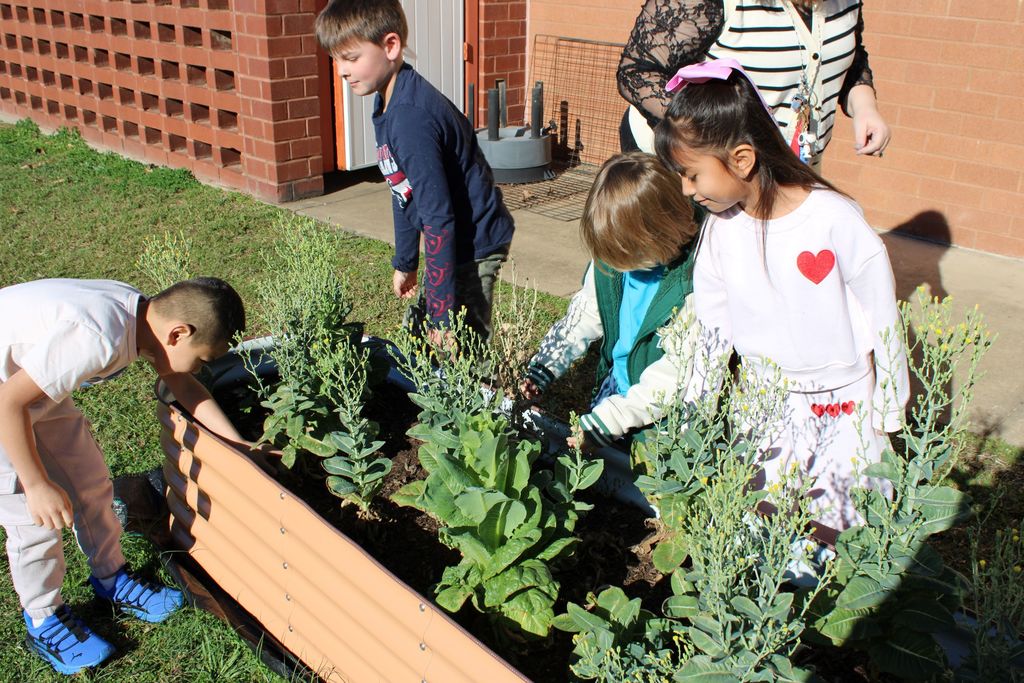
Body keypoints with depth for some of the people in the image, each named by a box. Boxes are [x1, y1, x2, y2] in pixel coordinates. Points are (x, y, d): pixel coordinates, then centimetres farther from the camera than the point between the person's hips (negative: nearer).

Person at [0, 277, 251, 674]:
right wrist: (38, 486, -25)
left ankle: (111, 580, 32)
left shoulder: (144, 314, -11)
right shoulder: (99, 338, -38)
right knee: (35, 516, -1)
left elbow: (181, 383, 4)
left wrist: (240, 444, 2)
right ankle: (45, 623, 20)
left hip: (33, 379, 8)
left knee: (91, 484, 12)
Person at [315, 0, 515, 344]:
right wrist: (404, 263, 22)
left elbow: (439, 218, -28)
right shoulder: (389, 106, 5)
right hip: (453, 242, 10)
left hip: (474, 247, -10)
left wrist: (443, 315, -25)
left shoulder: (411, 119, -26)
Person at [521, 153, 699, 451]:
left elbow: (670, 380, -26)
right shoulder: (610, 263, -5)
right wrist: (540, 372, -3)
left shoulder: (692, 286, -27)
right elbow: (580, 319, 8)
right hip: (614, 395, 6)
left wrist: (601, 424, -27)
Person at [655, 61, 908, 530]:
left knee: (843, 519, 0)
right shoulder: (719, 228, -8)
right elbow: (711, 329, 3)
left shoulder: (835, 219, -21)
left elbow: (883, 320, -10)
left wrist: (889, 409, -3)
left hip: (844, 401, -3)